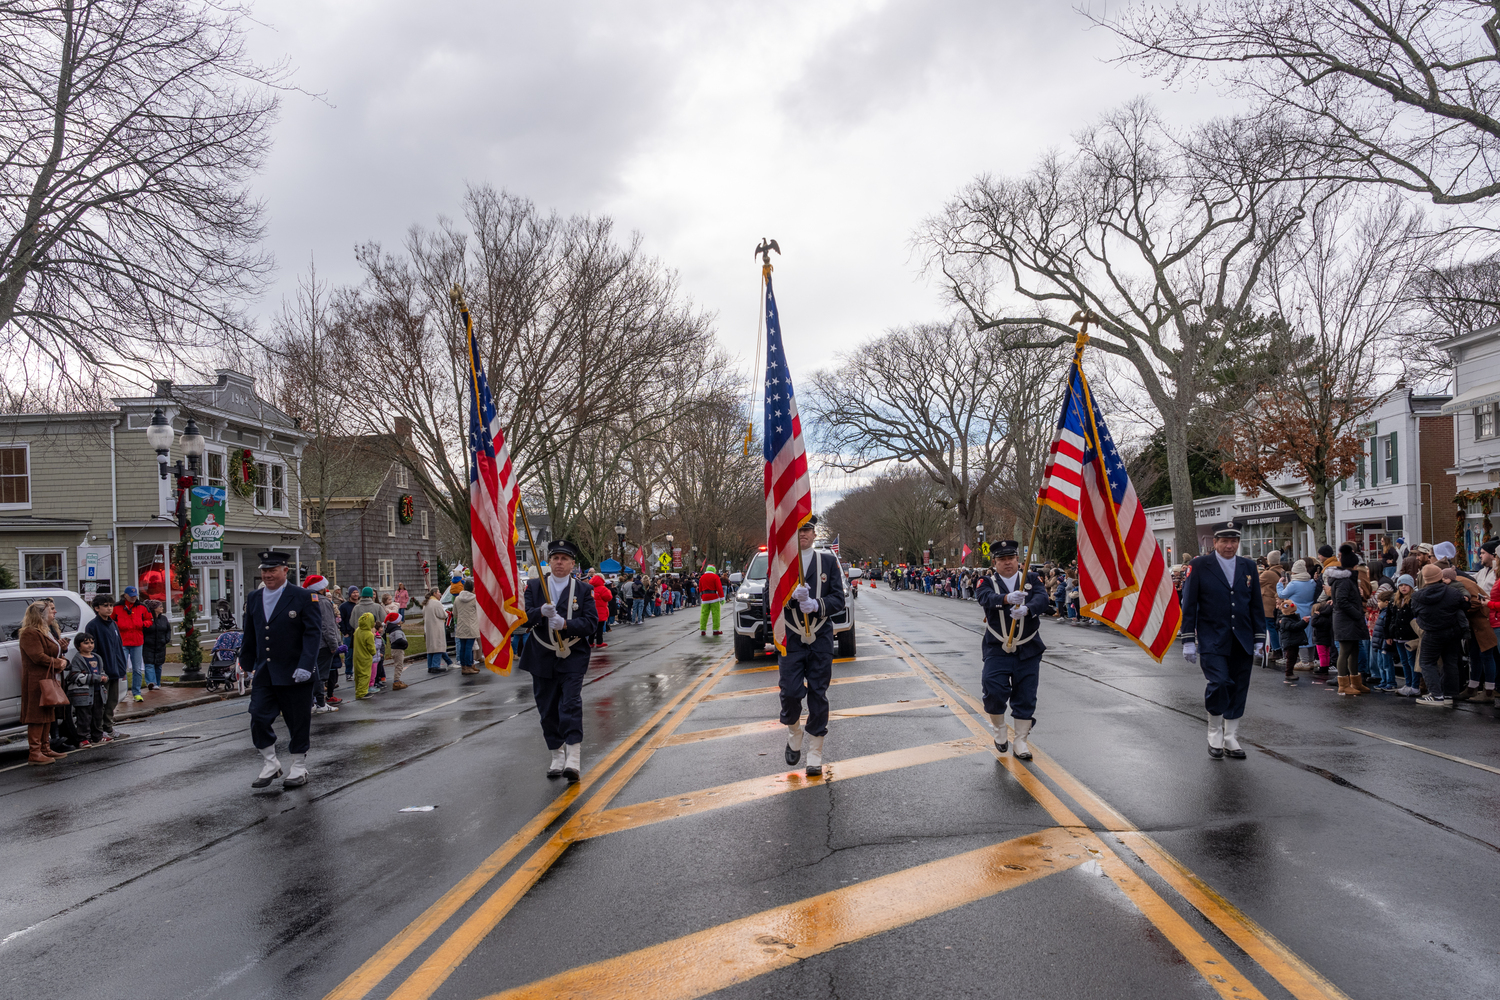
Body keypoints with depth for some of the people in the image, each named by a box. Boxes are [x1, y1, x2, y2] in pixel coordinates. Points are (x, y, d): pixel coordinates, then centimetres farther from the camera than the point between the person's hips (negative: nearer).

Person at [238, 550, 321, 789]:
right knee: (258, 718, -1)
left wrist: (305, 666, -20)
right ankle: (270, 765, 16)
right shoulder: (253, 599, 9)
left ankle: (299, 769, 19)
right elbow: (249, 636, 16)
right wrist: (246, 667, 15)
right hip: (264, 673, 5)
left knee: (298, 722, 4)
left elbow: (313, 633, -11)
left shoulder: (303, 597, -7)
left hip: (294, 673, -4)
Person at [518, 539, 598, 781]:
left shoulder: (584, 590, 2)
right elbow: (523, 618, -4)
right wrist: (541, 612, -26)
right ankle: (557, 756, 23)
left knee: (571, 704, -14)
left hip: (573, 658, -2)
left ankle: (573, 760, -16)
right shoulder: (534, 587, 4)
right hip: (542, 659, 2)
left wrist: (565, 624, -24)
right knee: (547, 710, 7)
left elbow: (591, 622, -7)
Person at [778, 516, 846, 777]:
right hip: (790, 639, 0)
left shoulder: (828, 561, 5)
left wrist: (817, 605, -20)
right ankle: (794, 735, 24)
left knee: (818, 696, 2)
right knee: (790, 692, -7)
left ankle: (815, 755, 12)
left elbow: (838, 599, -1)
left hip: (821, 639, 0)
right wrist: (792, 595, -22)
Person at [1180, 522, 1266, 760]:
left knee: (1238, 691, 6)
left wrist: (1259, 639, 9)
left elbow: (1256, 605, 14)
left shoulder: (1248, 566, 10)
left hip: (1242, 642, 4)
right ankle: (1215, 735, 4)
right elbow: (1189, 605, -2)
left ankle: (1231, 740, 18)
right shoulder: (1199, 566, -2)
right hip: (1212, 641, -4)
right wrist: (1188, 641, -6)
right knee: (1219, 683, -16)